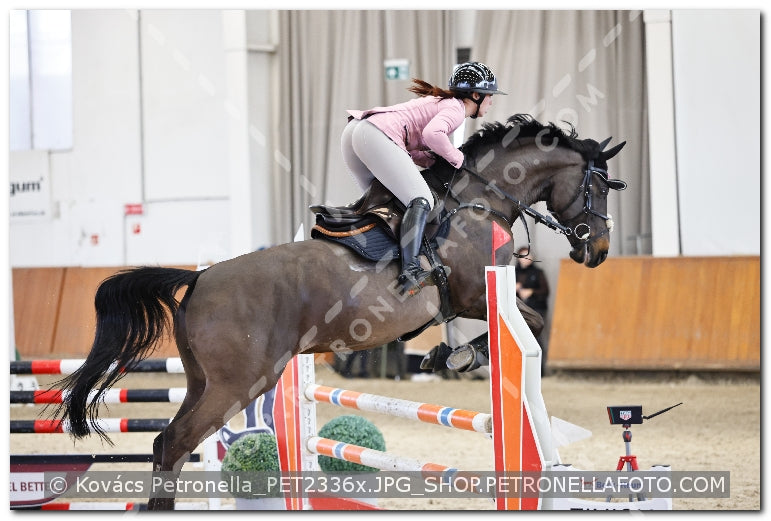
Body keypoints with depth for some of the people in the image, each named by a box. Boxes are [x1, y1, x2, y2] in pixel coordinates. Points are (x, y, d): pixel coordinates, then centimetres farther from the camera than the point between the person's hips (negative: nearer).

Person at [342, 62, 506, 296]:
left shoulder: (440, 102, 30)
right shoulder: (455, 108, 1)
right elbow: (432, 133, -20)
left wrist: (435, 160, 12)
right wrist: (457, 158, -4)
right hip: (376, 137, -10)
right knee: (421, 201, -14)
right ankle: (409, 272, -27)